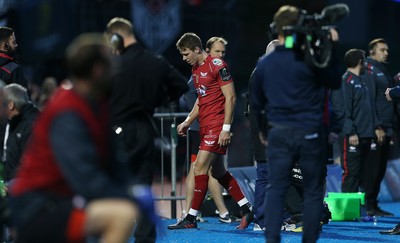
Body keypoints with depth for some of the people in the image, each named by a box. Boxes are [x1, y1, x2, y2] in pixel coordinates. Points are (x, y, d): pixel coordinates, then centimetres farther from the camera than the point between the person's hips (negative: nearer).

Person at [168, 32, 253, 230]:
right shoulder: (196, 69, 15)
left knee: (200, 168, -11)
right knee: (218, 171, 11)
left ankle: (191, 218, -8)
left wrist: (226, 128, -19)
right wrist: (188, 121, 17)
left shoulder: (217, 66, -12)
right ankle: (247, 209, 18)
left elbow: (230, 97, -14)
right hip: (205, 125, 10)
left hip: (217, 125, -10)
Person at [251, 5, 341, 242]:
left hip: (279, 133, 3)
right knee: (313, 191, 6)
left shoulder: (264, 63, 3)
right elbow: (335, 82, 4)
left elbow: (256, 102, 13)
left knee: (276, 189, 2)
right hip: (309, 132, -3)